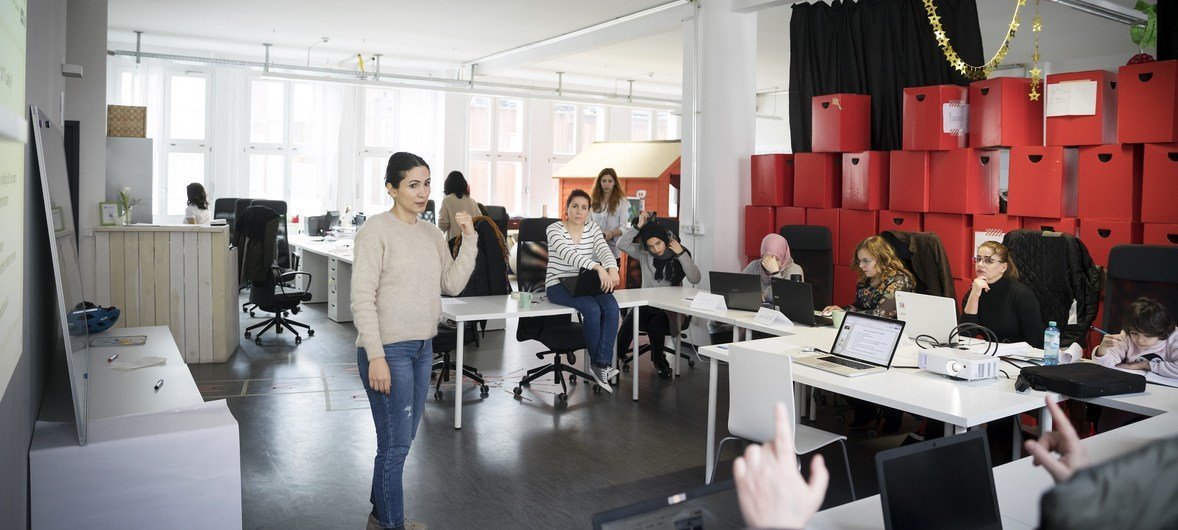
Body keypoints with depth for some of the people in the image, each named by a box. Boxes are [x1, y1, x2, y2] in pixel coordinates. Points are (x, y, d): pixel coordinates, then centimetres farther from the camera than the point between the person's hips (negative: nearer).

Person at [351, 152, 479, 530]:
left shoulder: (431, 233, 9)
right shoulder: (376, 230, -12)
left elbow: (452, 285, 5)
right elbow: (362, 298, -15)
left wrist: (469, 238, -4)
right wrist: (376, 356, -20)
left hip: (422, 348, 7)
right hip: (388, 350, -7)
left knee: (401, 439, 17)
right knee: (396, 444, -1)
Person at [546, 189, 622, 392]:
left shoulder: (593, 228, 7)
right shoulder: (554, 229, -9)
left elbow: (604, 250, -11)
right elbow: (568, 254, -28)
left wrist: (612, 269, -35)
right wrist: (598, 267, -43)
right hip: (558, 285, -5)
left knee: (611, 306, -25)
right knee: (592, 308, -30)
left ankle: (602, 363, -23)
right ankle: (596, 362, -11)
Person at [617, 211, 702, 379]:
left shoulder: (681, 255, 0)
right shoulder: (643, 253, 4)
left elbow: (695, 278, -13)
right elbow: (622, 244, -6)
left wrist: (681, 253, -17)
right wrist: (638, 226, -12)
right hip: (647, 304, 2)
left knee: (655, 326, -34)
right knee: (627, 325, -29)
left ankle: (659, 361, -5)